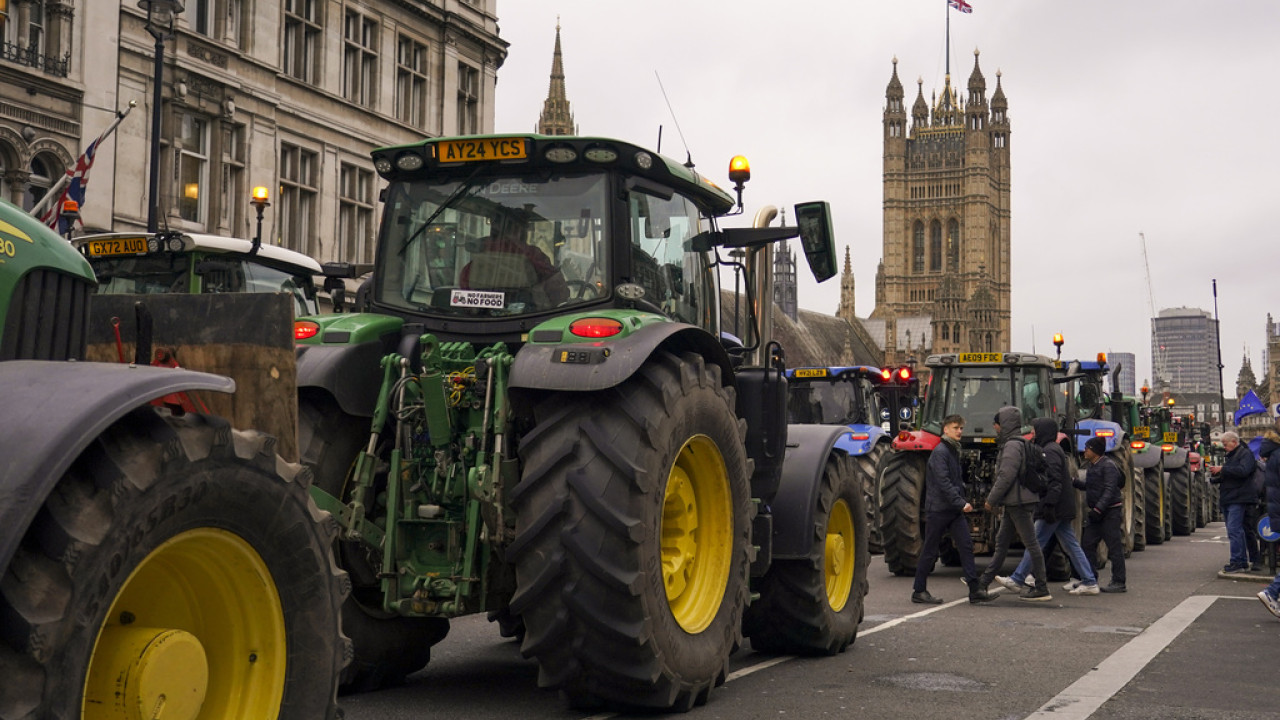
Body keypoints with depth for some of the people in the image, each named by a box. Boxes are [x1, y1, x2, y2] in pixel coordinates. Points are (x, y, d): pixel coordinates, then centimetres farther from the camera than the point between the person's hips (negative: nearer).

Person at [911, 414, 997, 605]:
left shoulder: (954, 451, 15)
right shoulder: (940, 452, -13)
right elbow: (943, 482, -21)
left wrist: (962, 502, 16)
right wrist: (961, 503, -23)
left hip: (955, 510, 8)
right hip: (938, 509, -8)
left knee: (966, 546, -1)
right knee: (930, 551, 0)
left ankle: (975, 590, -1)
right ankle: (919, 591, 10)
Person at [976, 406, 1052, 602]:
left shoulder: (1013, 446, -15)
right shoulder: (1014, 444, 17)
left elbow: (1006, 476, -21)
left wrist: (991, 500, -14)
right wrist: (994, 498, 20)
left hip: (1019, 502, -11)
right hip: (1013, 503, 11)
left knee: (1030, 543, -6)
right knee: (1001, 542, 14)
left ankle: (1042, 590, -3)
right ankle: (983, 582, 21)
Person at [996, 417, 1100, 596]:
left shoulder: (1050, 451, -14)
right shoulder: (1054, 449, 18)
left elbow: (1054, 481, -23)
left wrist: (1049, 505, -26)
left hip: (1055, 508, -10)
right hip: (1062, 508, 10)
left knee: (1035, 543, -4)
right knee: (1071, 545, 10)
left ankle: (1017, 580, 1)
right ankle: (1089, 581, 10)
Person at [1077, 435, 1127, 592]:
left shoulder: (1108, 466, -14)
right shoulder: (1093, 466, 14)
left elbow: (1109, 490, -21)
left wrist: (1098, 509, -27)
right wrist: (1074, 482, 15)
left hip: (1110, 511, -10)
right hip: (1096, 513, 10)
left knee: (1114, 547, -5)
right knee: (1088, 544, 9)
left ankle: (1119, 582, -1)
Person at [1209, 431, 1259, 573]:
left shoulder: (1245, 454, -5)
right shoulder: (1230, 456, 22)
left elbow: (1243, 471, -23)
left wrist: (1222, 469, -18)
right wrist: (1216, 475, 5)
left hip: (1238, 499, -9)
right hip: (1227, 499, 9)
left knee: (1234, 530, -15)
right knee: (1237, 531, 11)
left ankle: (1237, 562, -16)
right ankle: (1243, 561, 16)